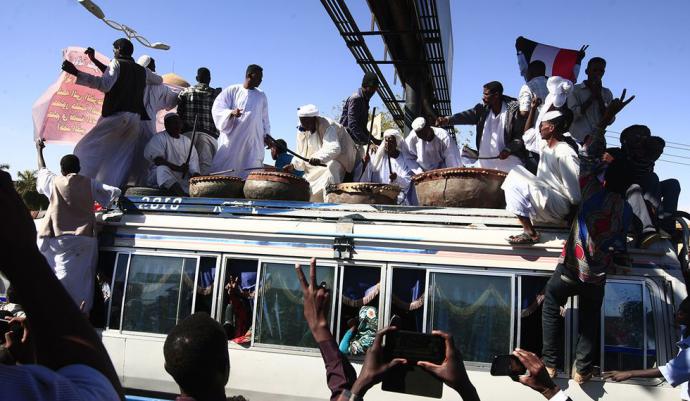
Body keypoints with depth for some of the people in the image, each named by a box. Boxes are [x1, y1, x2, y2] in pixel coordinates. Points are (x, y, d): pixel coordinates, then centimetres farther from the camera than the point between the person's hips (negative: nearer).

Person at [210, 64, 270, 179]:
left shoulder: (261, 96, 17)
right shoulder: (232, 90, 5)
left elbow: (264, 118, 21)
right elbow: (217, 108, -2)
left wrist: (266, 134, 7)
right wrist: (231, 112, -21)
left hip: (254, 141, 3)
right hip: (232, 138, -3)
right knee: (223, 172, -6)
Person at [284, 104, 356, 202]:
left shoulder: (328, 126, -25)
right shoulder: (302, 132, -3)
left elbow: (334, 148, -40)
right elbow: (302, 154, 2)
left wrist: (319, 158, -57)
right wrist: (294, 165, -18)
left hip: (336, 159, -7)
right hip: (317, 165, 7)